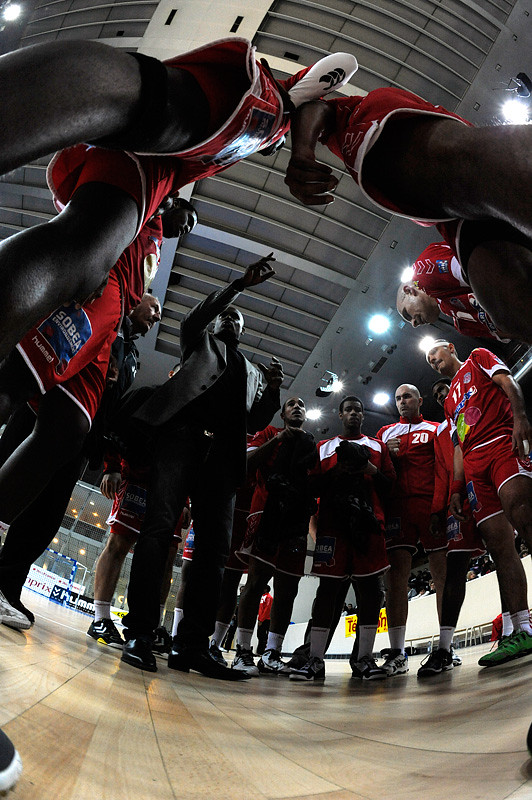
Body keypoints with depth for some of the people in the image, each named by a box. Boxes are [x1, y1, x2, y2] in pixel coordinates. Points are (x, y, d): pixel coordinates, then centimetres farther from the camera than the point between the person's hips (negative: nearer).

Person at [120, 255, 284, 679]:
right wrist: (241, 284, 3)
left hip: (223, 452, 4)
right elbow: (195, 318, 7)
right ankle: (140, 633, -20)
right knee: (160, 526, -19)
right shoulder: (201, 342, 29)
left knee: (215, 545, -8)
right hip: (184, 433, -3)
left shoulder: (253, 370, 34)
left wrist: (272, 388, 7)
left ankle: (191, 645, -9)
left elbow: (255, 421, 26)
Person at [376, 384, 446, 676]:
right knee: (395, 574, -8)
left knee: (442, 574, -4)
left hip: (431, 503, -1)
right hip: (397, 506, 2)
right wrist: (385, 454, 2)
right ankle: (396, 654, -8)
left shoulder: (435, 429, 18)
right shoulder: (385, 433, 26)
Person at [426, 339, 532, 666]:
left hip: (501, 442, -6)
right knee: (498, 543, -6)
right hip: (473, 464, 7)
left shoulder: (478, 358, 21)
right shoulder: (450, 400, 36)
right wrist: (457, 489, 16)